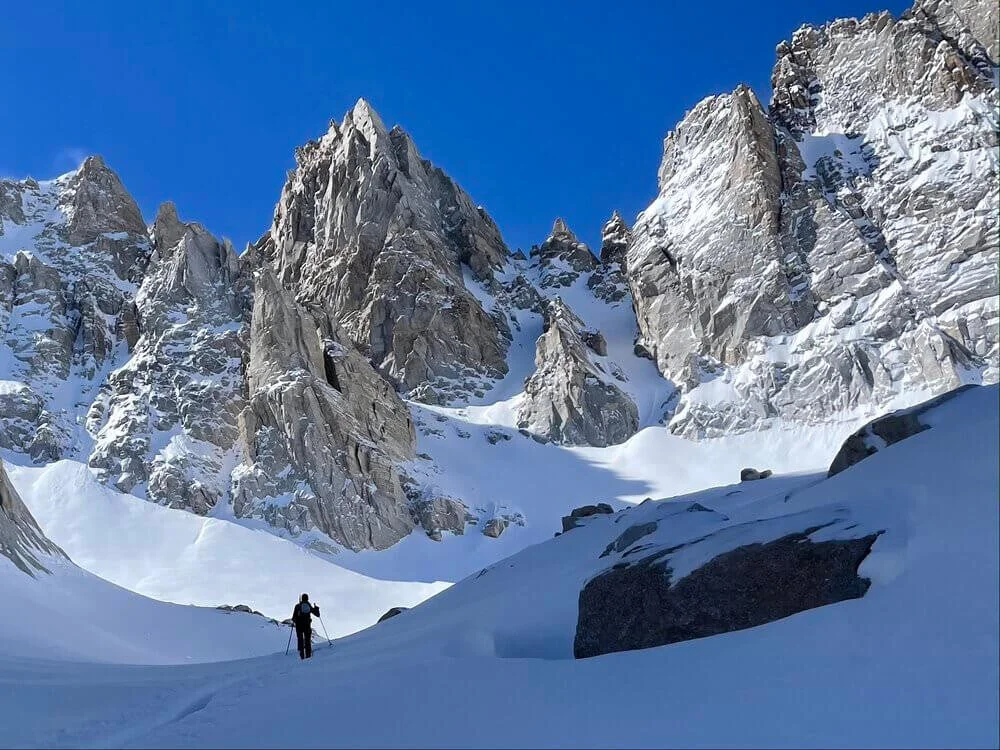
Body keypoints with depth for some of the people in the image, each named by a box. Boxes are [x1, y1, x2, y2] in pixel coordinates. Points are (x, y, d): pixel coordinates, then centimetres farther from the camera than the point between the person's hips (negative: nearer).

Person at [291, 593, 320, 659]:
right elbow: (317, 614, 13)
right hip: (307, 625, 1)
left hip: (299, 625, -1)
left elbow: (294, 616, -4)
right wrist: (316, 608, 30)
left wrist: (293, 622, 15)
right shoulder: (310, 606, 7)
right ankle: (308, 655, -1)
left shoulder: (297, 606, 1)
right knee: (308, 640, 8)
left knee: (300, 640, 4)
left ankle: (302, 655, -6)